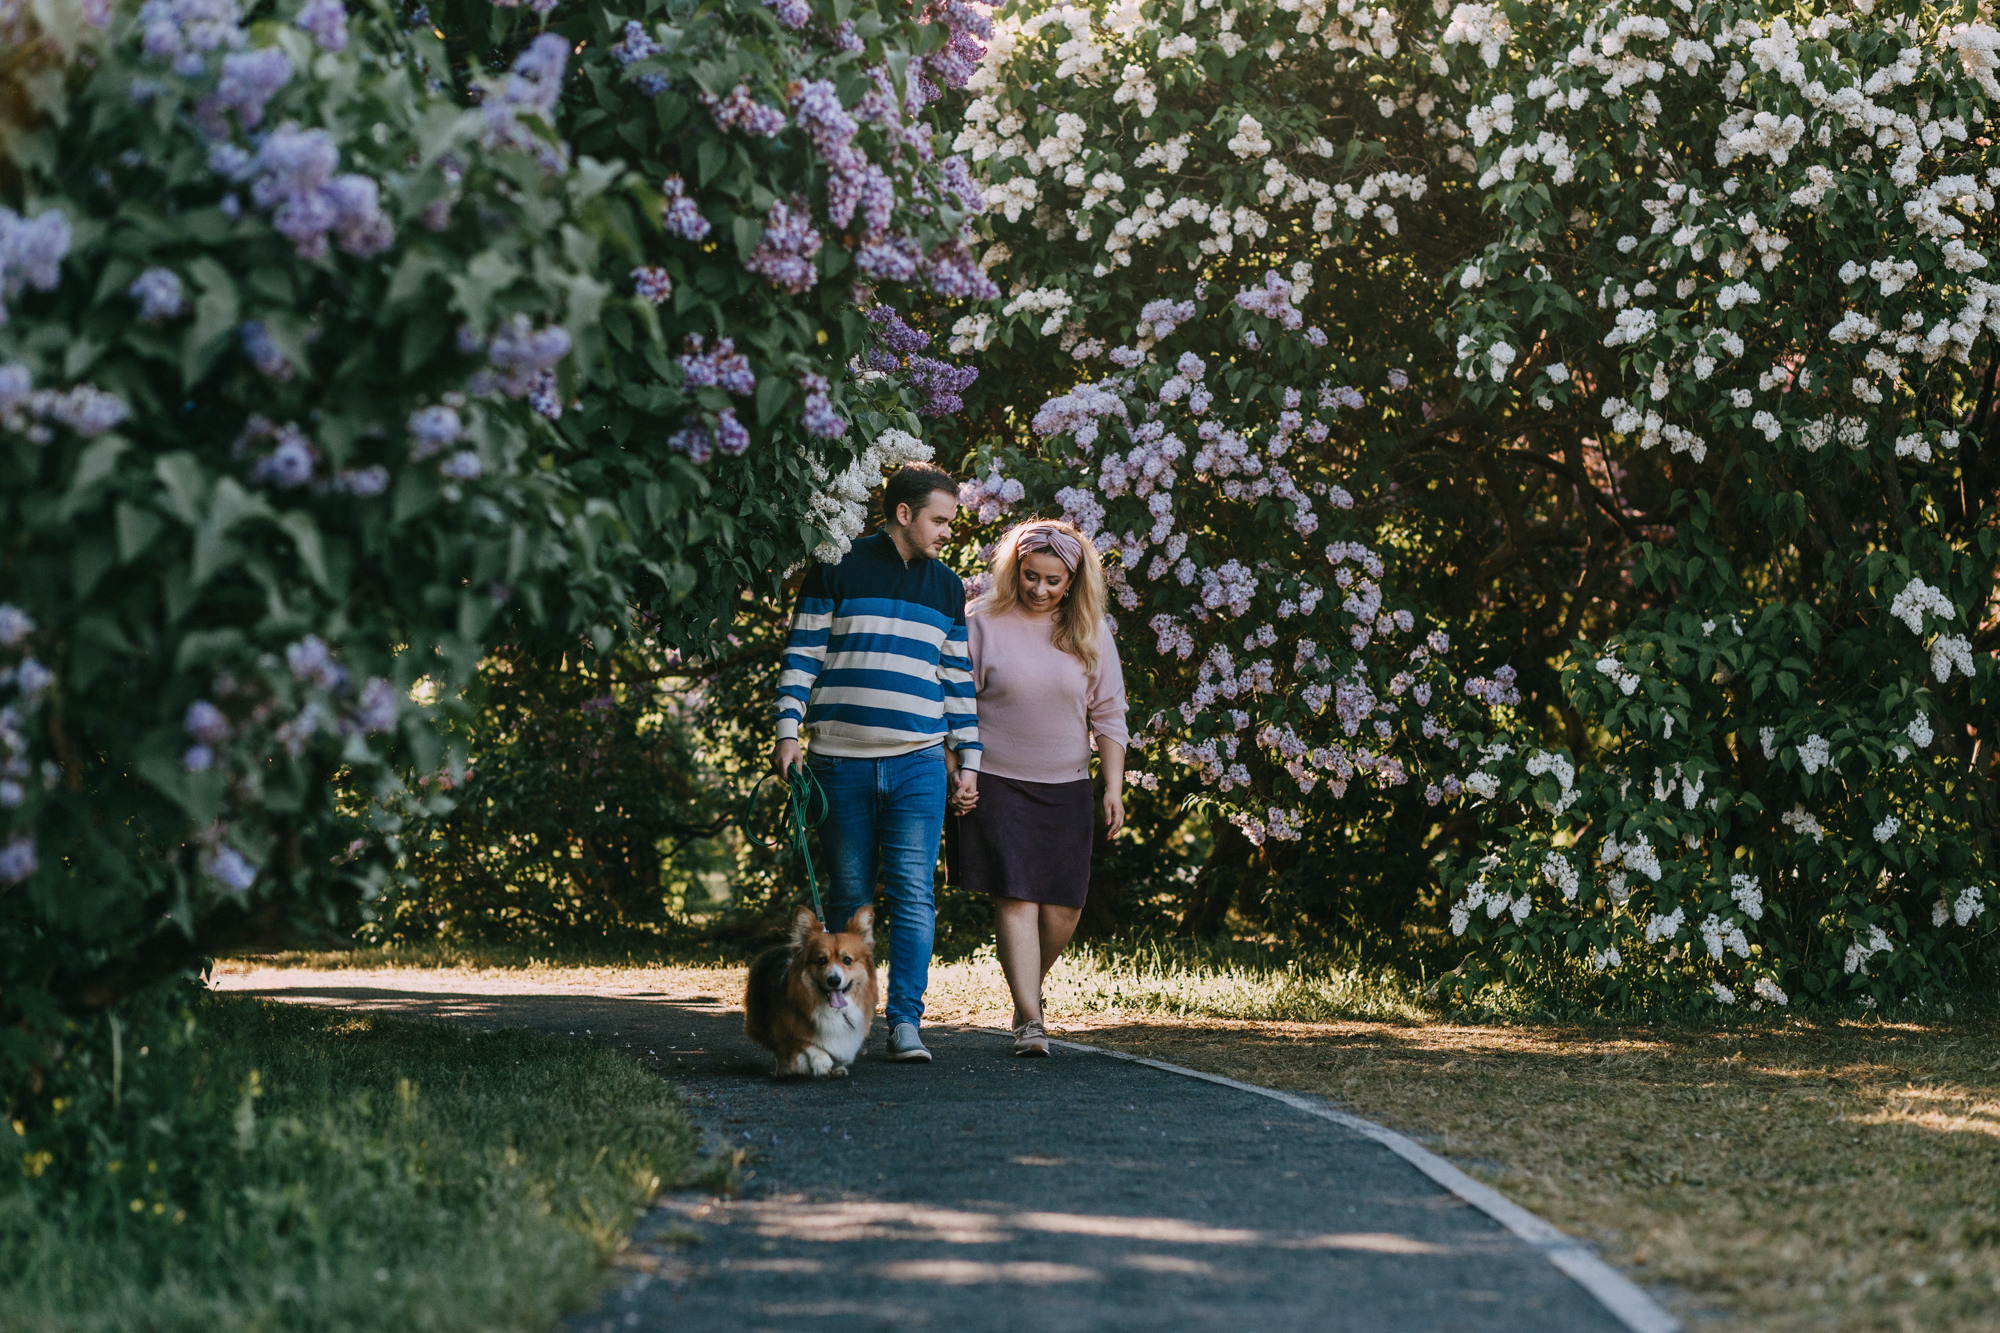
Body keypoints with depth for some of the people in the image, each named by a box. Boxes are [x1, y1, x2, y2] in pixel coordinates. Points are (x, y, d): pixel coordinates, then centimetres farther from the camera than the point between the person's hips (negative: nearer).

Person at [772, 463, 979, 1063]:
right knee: (849, 897, 4)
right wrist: (788, 731, -6)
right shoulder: (837, 569, 3)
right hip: (840, 760, -2)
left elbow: (958, 676, 19)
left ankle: (905, 1021, -11)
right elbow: (802, 654, 3)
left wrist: (968, 755, 14)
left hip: (919, 764, 2)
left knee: (913, 893, -9)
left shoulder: (946, 588, 14)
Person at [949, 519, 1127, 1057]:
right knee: (1015, 899, -11)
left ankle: (1029, 988, 28)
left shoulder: (1090, 633, 5)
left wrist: (1114, 787, 2)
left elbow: (1108, 715, 8)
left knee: (1062, 910, 2)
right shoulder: (983, 624, -2)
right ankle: (1030, 1021, -12)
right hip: (996, 784, -3)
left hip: (1064, 789, 3)